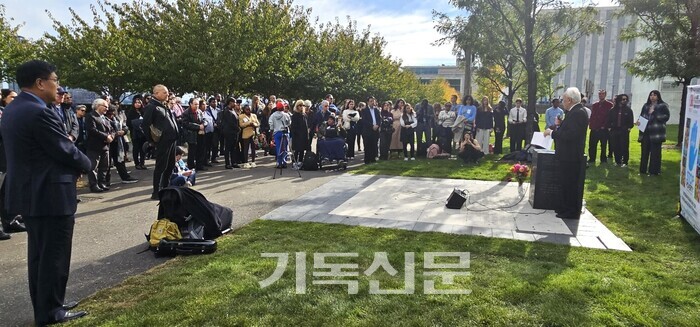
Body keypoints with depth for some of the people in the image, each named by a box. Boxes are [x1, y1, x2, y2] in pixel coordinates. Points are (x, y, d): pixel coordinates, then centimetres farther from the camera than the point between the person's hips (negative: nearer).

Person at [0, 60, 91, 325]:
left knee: (39, 253, 19)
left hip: (29, 192, 10)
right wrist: (85, 164, 1)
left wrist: (74, 165, 6)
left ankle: (44, 304, 32)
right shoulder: (39, 113, -22)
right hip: (50, 195, -10)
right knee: (54, 255, 2)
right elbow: (67, 152, -19)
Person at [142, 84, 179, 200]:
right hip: (163, 142, -9)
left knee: (170, 166, 16)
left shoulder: (164, 107, 18)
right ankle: (156, 192, 4)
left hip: (171, 141, 9)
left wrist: (177, 133, 13)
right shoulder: (151, 107, -10)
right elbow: (145, 124, -16)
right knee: (161, 167, -4)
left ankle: (166, 188, 28)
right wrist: (152, 140, -13)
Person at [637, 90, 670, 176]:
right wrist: (638, 121, -1)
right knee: (644, 151, 7)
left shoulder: (663, 106, 1)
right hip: (645, 132, 5)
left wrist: (654, 113, -13)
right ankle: (643, 170, 14)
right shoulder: (646, 106, 16)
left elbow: (666, 116, -8)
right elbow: (641, 116, 19)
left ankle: (654, 171, 3)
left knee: (655, 152, -2)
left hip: (656, 133, -5)